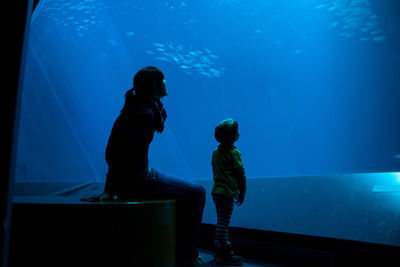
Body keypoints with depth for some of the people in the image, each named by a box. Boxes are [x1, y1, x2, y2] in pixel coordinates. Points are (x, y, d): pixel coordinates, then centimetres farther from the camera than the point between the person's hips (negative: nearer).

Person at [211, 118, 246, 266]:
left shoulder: (215, 152, 10)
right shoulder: (234, 152, -12)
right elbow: (241, 175, -11)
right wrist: (242, 193, -2)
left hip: (216, 191, 8)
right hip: (227, 193, -8)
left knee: (221, 223, 15)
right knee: (223, 224, -3)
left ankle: (224, 251, 26)